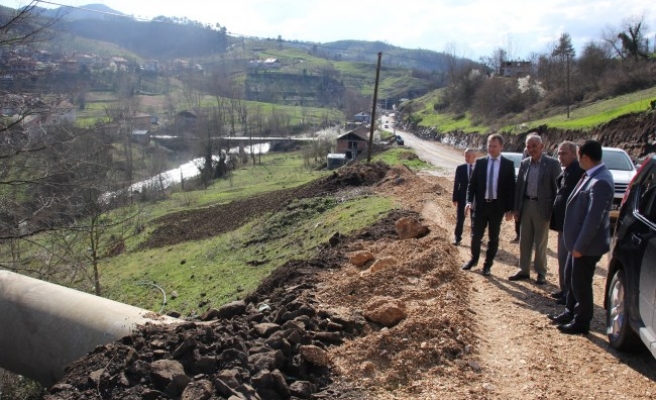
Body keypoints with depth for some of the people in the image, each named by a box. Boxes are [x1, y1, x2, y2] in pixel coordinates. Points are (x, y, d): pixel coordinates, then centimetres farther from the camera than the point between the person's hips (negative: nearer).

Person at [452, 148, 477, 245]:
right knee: (460, 218, 4)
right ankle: (457, 237, 13)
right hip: (462, 197, 0)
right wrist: (455, 198, -4)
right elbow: (456, 184, -1)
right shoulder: (460, 168, -1)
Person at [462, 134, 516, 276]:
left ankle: (487, 265, 21)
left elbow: (511, 188, -1)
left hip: (497, 206, -1)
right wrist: (469, 201, -11)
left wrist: (510, 209, -5)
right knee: (476, 235, 8)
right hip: (480, 204, 1)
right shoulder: (480, 162, 2)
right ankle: (474, 259, 31)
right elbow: (472, 183, 3)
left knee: (493, 238, 8)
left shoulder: (508, 164, -2)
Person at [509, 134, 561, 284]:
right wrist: (516, 208, 7)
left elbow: (557, 187, -7)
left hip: (542, 207, -4)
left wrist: (555, 210, -11)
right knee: (524, 241, 11)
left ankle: (541, 273, 17)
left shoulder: (552, 163, -7)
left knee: (540, 243, 5)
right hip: (526, 205, 5)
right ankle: (523, 270, 22)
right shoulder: (524, 163, 7)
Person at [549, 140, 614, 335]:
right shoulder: (592, 175, 5)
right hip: (579, 240, 9)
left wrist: (580, 246, -21)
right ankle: (570, 313, 38)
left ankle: (581, 322, 22)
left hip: (587, 244, -9)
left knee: (581, 283, 6)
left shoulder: (600, 182, -26)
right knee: (571, 278, 21)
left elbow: (594, 218, -26)